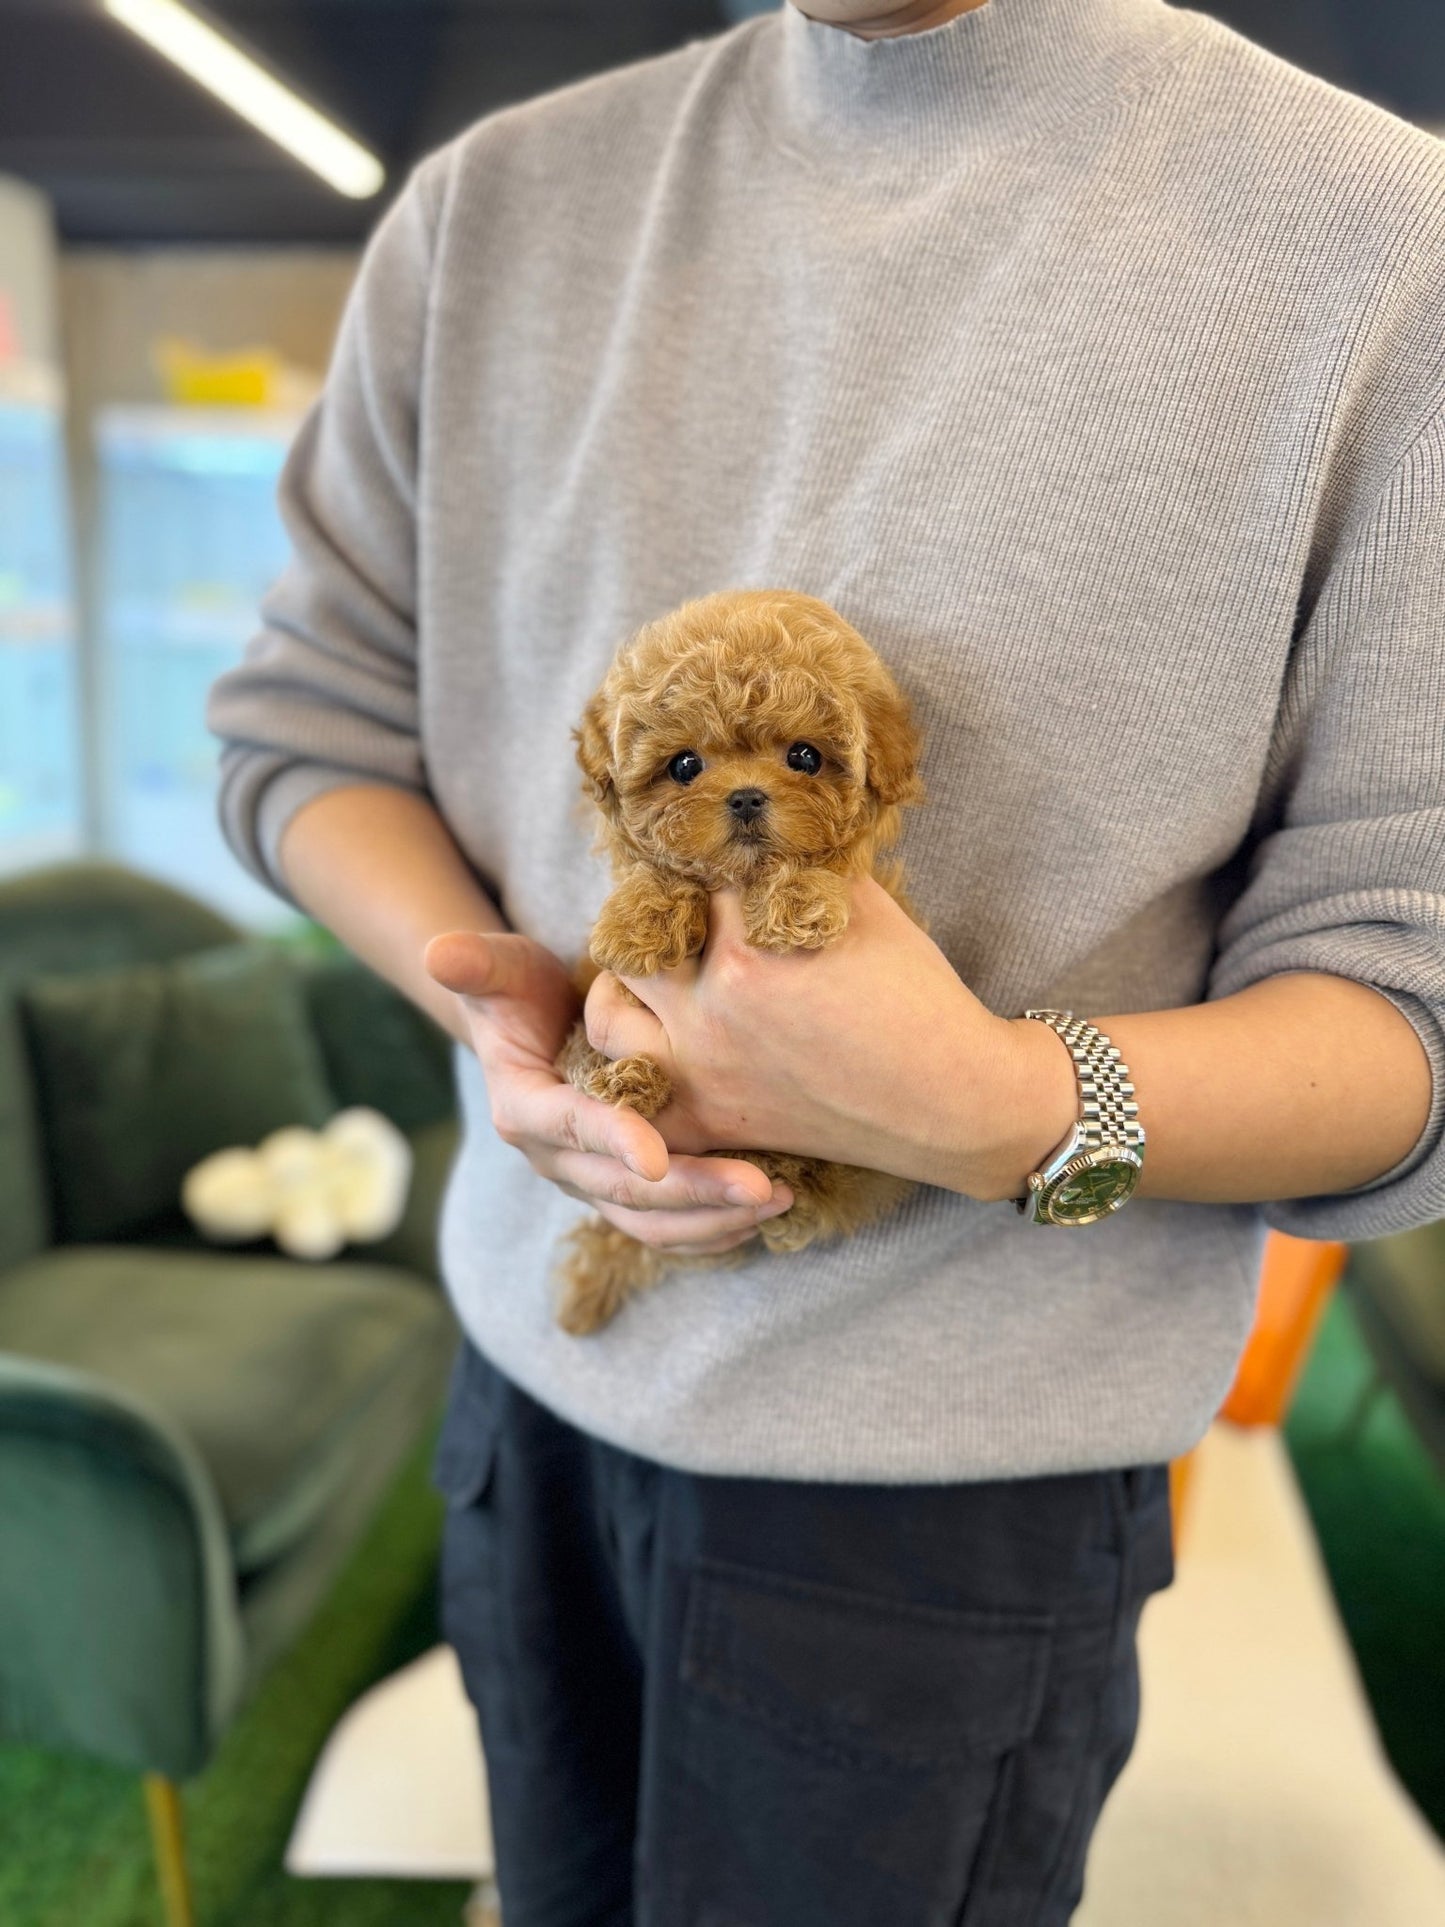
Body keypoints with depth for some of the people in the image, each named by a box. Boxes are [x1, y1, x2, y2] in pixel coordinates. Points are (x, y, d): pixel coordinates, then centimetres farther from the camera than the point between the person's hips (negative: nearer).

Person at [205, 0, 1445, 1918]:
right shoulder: (495, 200, 1)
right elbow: (307, 718, 5)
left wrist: (1006, 1114, -29)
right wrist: (481, 982, -14)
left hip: (950, 1465, -3)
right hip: (530, 1356, 5)